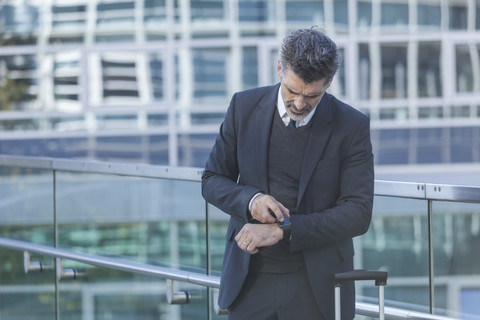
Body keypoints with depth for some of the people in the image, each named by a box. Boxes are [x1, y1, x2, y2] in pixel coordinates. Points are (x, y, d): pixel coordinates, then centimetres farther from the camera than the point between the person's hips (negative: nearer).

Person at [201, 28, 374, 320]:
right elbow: (212, 181, 7)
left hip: (316, 288, -2)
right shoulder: (244, 107, 0)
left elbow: (358, 214, -11)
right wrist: (250, 200, -15)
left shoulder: (352, 126, -7)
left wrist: (282, 230, -19)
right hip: (250, 282, 2)